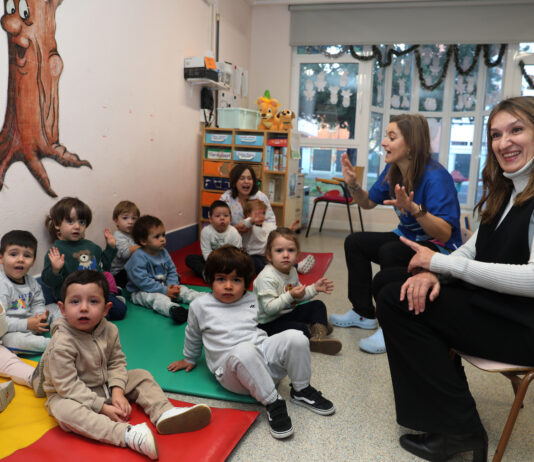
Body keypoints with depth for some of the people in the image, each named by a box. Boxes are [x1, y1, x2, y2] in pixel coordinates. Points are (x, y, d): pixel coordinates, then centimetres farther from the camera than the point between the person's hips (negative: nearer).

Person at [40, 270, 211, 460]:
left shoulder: (109, 330, -8)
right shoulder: (61, 344, -26)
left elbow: (117, 362, 2)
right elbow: (69, 386, -25)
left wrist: (117, 391, -16)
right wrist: (102, 407, -25)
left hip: (105, 386, 7)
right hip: (69, 396, -6)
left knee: (141, 376, 1)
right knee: (64, 411, -37)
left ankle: (164, 413, -18)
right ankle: (126, 434, -47)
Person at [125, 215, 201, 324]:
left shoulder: (163, 252, 6)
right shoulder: (138, 258, -19)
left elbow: (172, 271, 12)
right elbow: (142, 281, -24)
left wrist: (172, 286, -10)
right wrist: (164, 290, -23)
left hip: (164, 287, 8)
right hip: (142, 292, -8)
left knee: (183, 290, -8)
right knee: (157, 298, -36)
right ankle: (173, 309, -65)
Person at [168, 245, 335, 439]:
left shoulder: (251, 300, 15)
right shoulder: (200, 306, 7)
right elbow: (193, 336, 24)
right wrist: (190, 359, 34)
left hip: (263, 353, 5)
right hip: (231, 369, -4)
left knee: (295, 337, -24)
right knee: (245, 350, -41)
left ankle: (301, 390, -2)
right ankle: (272, 402, -28)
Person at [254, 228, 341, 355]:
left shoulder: (292, 271, 4)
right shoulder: (266, 278, -25)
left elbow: (298, 296, 18)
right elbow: (269, 308, -29)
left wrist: (315, 288, 5)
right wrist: (290, 296, -35)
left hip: (287, 313, 10)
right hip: (268, 323, -10)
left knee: (318, 305, 7)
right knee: (301, 329, -31)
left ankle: (319, 335, -14)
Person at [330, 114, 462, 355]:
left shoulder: (435, 177, -27)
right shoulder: (392, 170, -2)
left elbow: (445, 234, -33)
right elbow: (369, 202, 12)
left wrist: (415, 209, -48)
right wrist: (353, 185, -7)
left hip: (441, 249, -9)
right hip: (408, 238, 9)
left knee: (389, 252, -34)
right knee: (354, 242, 5)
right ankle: (363, 314, 14)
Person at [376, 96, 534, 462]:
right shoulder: (503, 193, 11)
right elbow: (472, 250, 10)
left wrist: (442, 262, -20)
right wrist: (433, 272, -13)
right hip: (492, 303, 9)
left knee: (399, 304, -15)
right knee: (395, 298, -4)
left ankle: (460, 428, 0)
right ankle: (441, 419, 7)